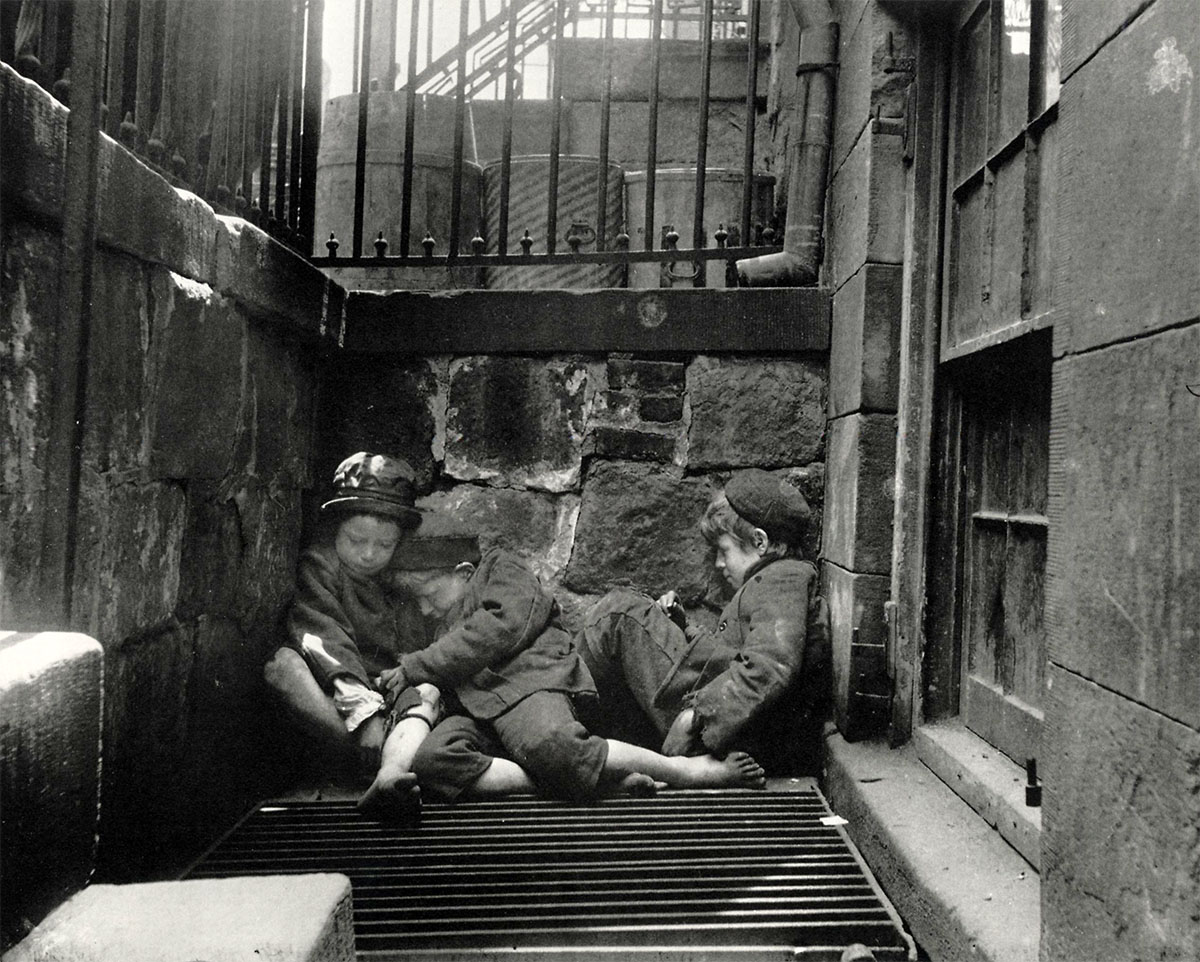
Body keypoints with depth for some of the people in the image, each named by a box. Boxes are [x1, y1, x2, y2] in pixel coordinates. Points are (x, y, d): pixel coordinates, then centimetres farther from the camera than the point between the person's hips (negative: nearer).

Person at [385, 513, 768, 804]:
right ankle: (597, 779, -33)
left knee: (550, 744, -41)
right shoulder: (443, 622, 39)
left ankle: (689, 770, -21)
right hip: (471, 710, 7)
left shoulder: (503, 571, 13)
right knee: (427, 759, -30)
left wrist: (415, 668, -2)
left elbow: (495, 632, -5)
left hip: (529, 684, -6)